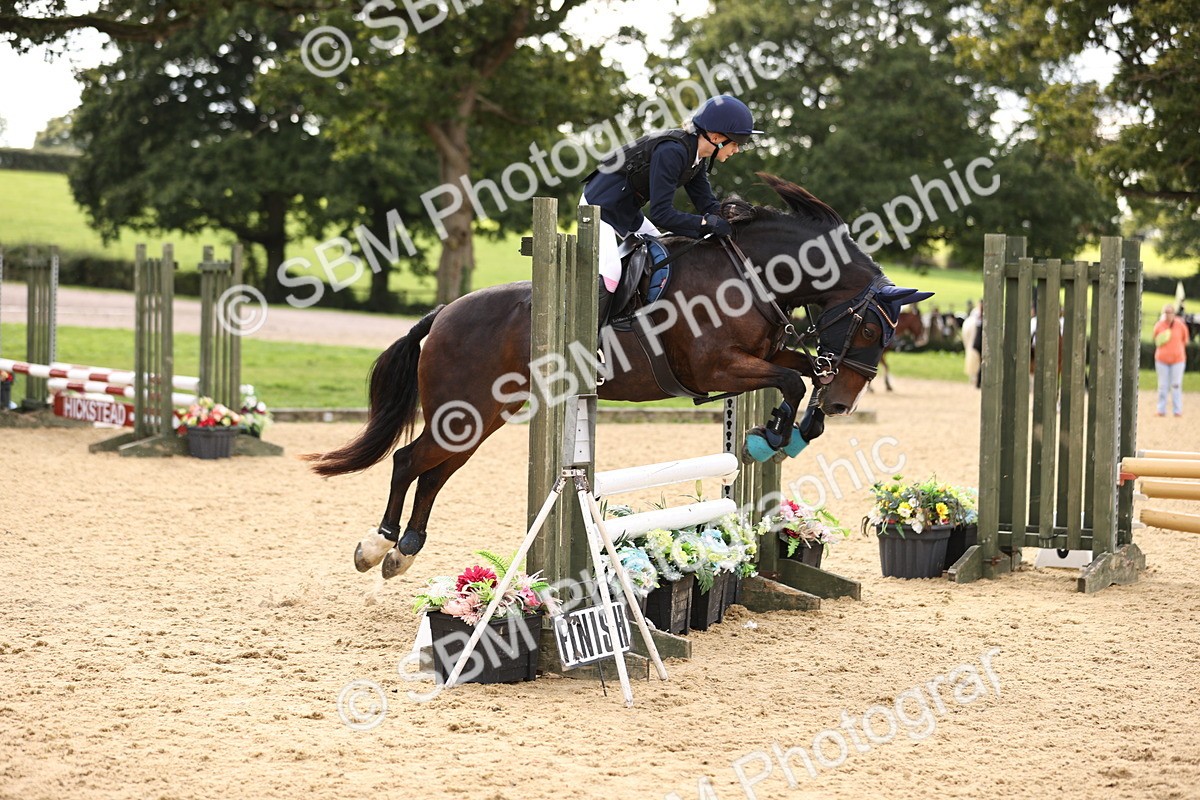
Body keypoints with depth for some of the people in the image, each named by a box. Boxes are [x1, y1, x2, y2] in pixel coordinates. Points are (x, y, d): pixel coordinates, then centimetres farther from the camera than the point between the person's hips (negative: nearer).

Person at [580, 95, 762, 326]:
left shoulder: (696, 158, 1)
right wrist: (706, 223, -29)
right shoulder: (671, 151, -29)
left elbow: (708, 205, 3)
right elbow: (661, 214, -29)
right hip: (601, 206, -11)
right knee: (609, 274, -24)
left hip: (627, 212, 11)